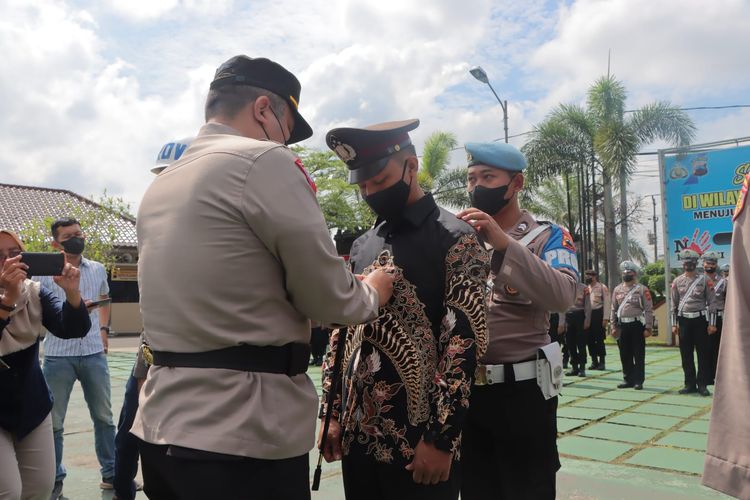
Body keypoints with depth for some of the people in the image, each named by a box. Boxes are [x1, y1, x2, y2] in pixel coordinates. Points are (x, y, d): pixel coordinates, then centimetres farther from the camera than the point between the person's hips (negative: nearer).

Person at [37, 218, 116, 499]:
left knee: (104, 416, 11)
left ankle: (111, 473, 24)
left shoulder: (98, 269, 7)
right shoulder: (45, 272, -4)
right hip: (58, 356, -3)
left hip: (94, 353, 3)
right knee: (54, 421, 5)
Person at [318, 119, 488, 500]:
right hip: (358, 433, 6)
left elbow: (464, 341, -13)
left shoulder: (456, 239, -6)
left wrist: (441, 438, -16)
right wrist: (332, 415, 8)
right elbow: (342, 333, 13)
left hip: (420, 438, -5)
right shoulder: (361, 247, 11)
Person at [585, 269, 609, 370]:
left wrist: (605, 318, -14)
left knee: (599, 339, -3)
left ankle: (602, 362, 6)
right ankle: (594, 361, 17)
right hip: (588, 314, 6)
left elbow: (606, 303, -7)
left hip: (598, 314, -5)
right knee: (590, 339, 7)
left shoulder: (602, 287, -3)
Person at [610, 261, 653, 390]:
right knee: (625, 355, 10)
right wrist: (614, 327, 8)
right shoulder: (617, 290, 11)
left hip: (637, 325, -4)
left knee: (639, 355, 1)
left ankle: (638, 381, 7)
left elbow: (649, 310, -6)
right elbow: (613, 309, 13)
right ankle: (628, 379, 20)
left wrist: (648, 328, -12)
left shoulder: (642, 289, -2)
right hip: (622, 326, 4)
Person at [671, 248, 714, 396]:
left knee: (703, 353, 1)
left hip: (700, 319, -2)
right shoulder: (677, 281, 7)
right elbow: (674, 304, 8)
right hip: (684, 320, 2)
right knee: (686, 354, 5)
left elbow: (711, 302, 0)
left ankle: (702, 385, 9)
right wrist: (674, 324, 3)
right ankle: (690, 384, 14)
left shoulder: (704, 280, 0)